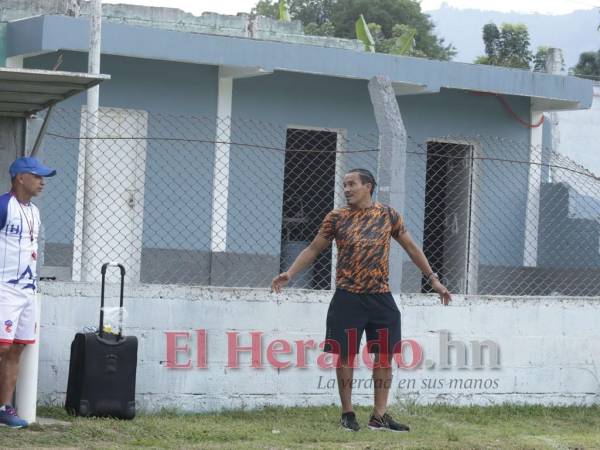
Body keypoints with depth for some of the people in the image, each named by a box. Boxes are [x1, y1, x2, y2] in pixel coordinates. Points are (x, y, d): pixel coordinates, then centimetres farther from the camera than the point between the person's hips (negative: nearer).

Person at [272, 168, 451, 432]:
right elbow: (313, 249, 8)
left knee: (384, 356, 2)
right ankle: (347, 414, 11)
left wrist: (433, 279, 10)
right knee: (346, 355, 0)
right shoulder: (337, 218, 2)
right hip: (348, 298, -1)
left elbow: (410, 247, 12)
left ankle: (379, 416, 9)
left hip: (381, 297, 1)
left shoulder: (388, 215, 5)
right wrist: (290, 273, -3)